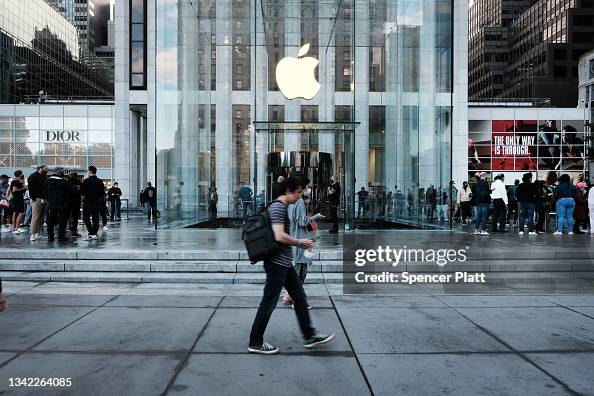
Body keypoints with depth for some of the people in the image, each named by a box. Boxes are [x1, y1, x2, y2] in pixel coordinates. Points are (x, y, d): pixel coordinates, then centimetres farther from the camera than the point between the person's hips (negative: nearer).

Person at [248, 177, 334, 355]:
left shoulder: (280, 207, 15)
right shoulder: (278, 207, -17)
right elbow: (280, 237, -28)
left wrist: (299, 243, 14)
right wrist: (300, 242, -13)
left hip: (284, 263, 10)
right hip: (277, 263, -10)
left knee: (299, 297, 14)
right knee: (269, 303, 1)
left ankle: (310, 336, 25)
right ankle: (255, 343, 14)